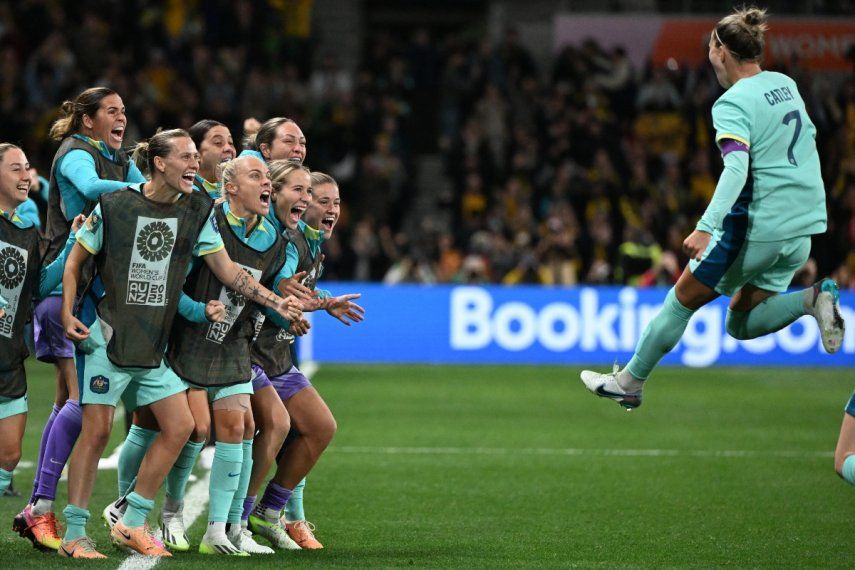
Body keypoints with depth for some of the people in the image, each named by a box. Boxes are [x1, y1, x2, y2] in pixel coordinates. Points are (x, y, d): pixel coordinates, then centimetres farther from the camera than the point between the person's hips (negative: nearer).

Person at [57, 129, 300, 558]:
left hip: (153, 346, 5)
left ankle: (132, 524, 9)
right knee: (96, 432, -6)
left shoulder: (197, 211, 4)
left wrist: (276, 303, -1)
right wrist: (67, 315, -9)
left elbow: (228, 271, 8)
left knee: (179, 426, -1)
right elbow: (74, 263, 1)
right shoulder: (114, 206, -8)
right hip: (109, 338, -5)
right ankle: (74, 535, 1)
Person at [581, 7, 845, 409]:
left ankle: (629, 383, 20)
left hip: (755, 228, -7)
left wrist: (706, 227, -37)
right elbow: (808, 135, 25)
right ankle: (812, 300, -9)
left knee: (683, 299, 10)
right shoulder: (786, 85, 9)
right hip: (799, 230, 7)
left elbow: (737, 167, -29)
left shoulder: (733, 103, -14)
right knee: (741, 324, 14)